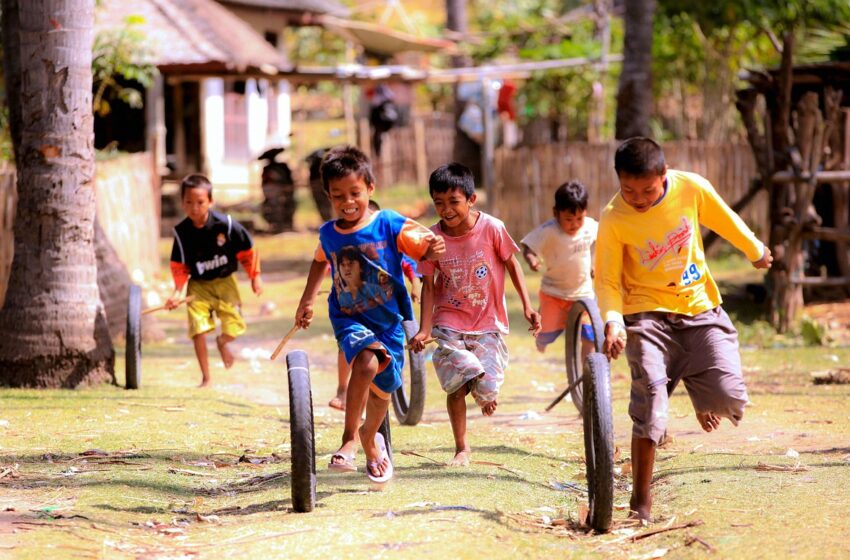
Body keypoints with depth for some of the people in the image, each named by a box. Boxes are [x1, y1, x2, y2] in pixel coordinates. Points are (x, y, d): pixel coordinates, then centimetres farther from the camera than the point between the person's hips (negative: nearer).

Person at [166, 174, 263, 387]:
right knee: (198, 329, -12)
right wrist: (177, 291, -16)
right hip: (198, 285, 0)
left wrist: (255, 276, 1)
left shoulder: (226, 224, -17)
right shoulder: (182, 232, -12)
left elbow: (247, 251, -4)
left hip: (224, 282, 0)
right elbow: (179, 266, -4)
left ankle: (222, 342, 38)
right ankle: (206, 378, 3)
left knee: (234, 327, -4)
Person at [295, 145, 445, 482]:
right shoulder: (328, 234, -2)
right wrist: (307, 300, 21)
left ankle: (370, 437, 47)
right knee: (366, 362, -31)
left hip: (389, 320, 1)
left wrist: (434, 248, -45)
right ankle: (349, 438, -21)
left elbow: (424, 247, -23)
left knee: (383, 388, 14)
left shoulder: (389, 225, -12)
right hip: (349, 318, -1)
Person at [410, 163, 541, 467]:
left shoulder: (492, 228, -12)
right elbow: (429, 284, -1)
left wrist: (527, 306, -1)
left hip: (488, 322, -1)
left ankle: (486, 394, 31)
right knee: (456, 385, -12)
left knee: (486, 391, -9)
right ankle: (461, 447, 8)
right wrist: (424, 329, -7)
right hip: (450, 324, 1)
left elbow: (511, 264, 2)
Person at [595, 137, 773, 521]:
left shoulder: (692, 188, -11)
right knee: (650, 403, -17)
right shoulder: (613, 221, -16)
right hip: (649, 314, -2)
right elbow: (607, 281, -10)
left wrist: (756, 251, 24)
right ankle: (641, 500, -3)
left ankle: (698, 390, 28)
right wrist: (613, 321, -28)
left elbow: (725, 220, 9)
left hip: (700, 307, 2)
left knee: (730, 399, -12)